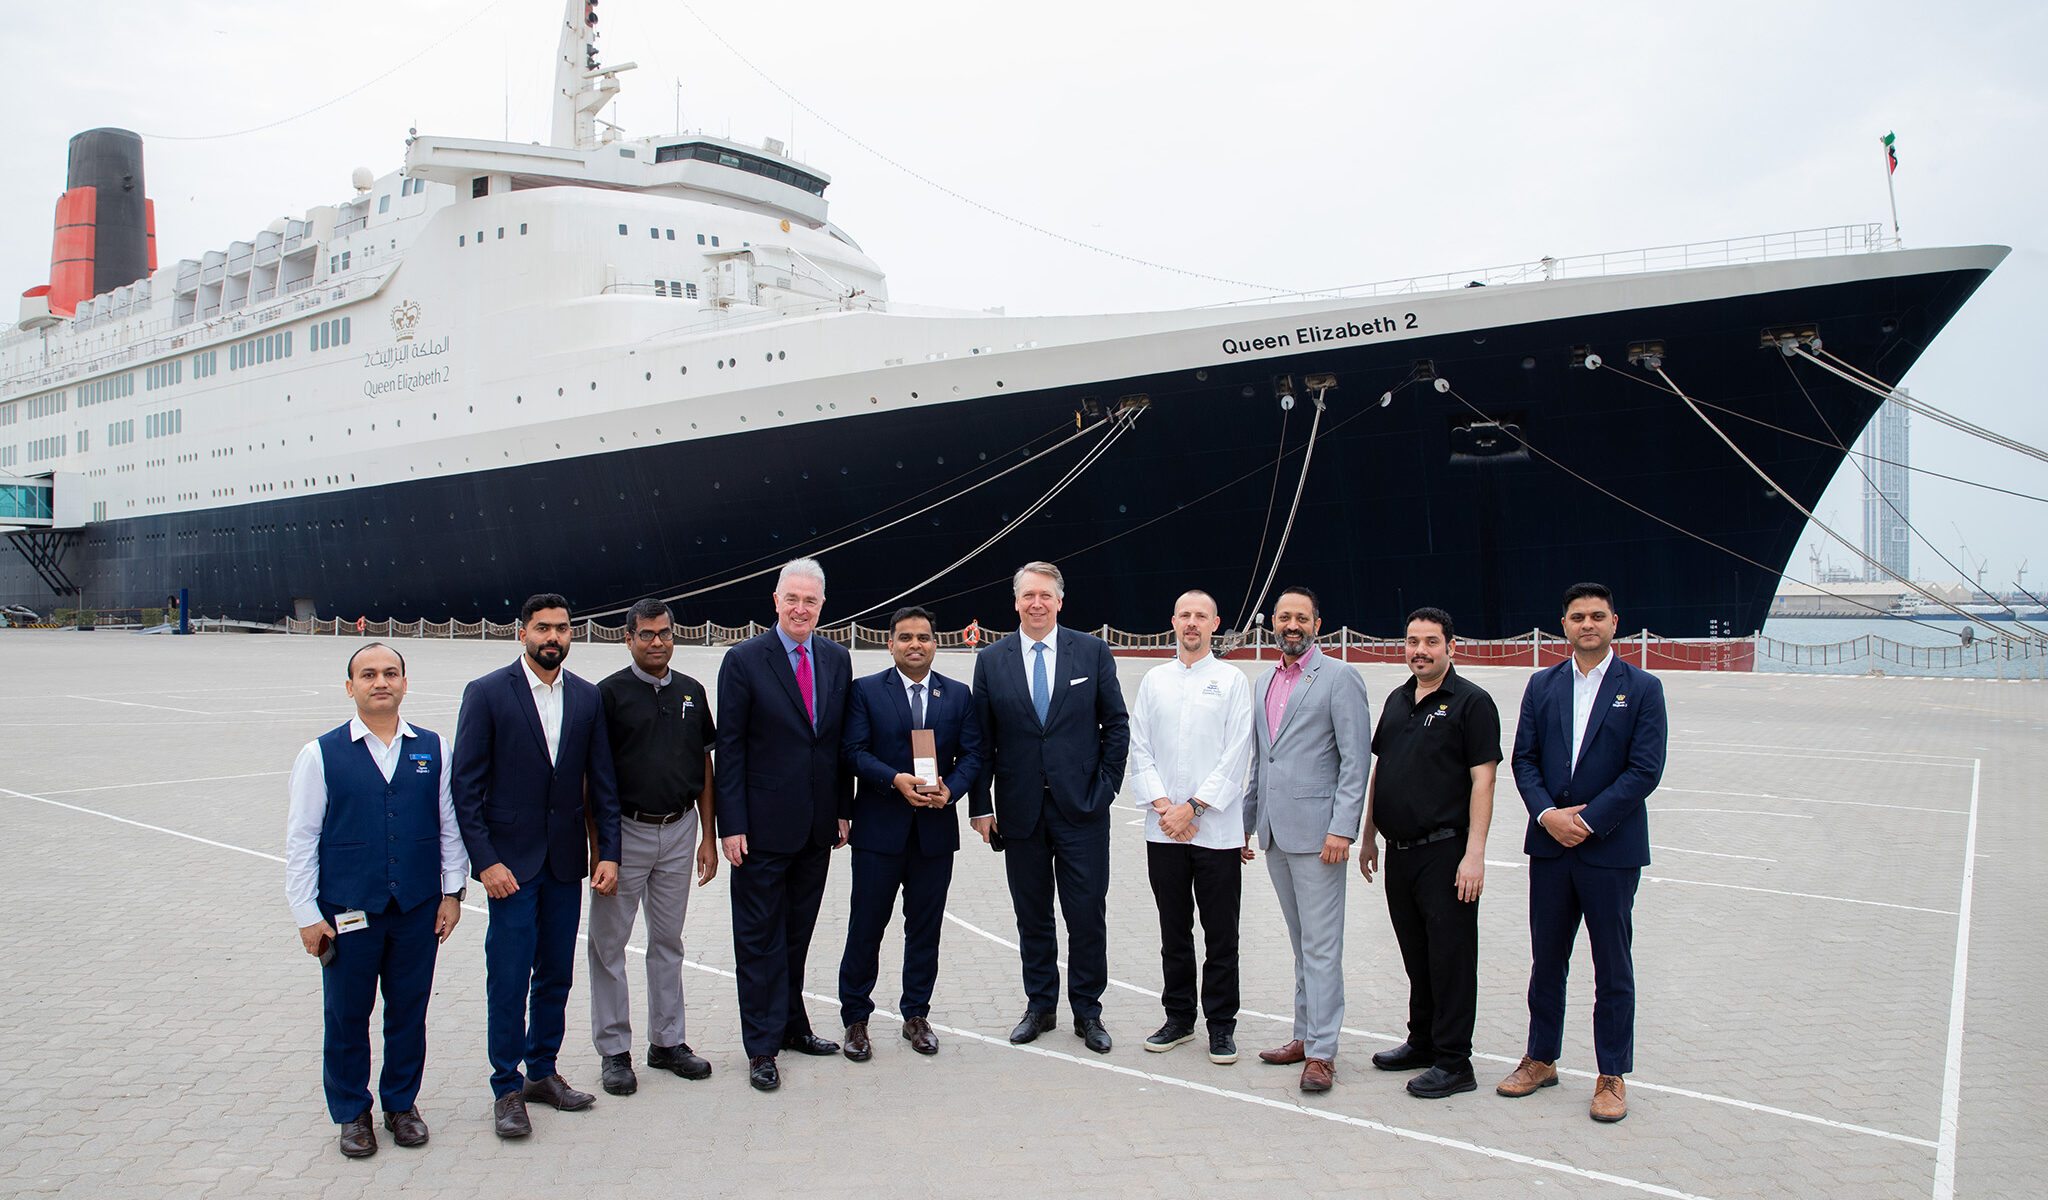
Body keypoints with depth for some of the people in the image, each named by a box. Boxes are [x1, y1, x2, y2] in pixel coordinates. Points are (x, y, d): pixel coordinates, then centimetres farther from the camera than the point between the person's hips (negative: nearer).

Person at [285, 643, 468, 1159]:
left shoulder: (432, 749, 4)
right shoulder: (320, 754, -2)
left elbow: (450, 824, 8)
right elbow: (301, 838, -2)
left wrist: (452, 891, 5)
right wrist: (307, 914, -4)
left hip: (418, 908, 2)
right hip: (347, 912, -2)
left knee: (409, 1010, 12)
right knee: (346, 1015, 10)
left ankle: (402, 1103, 30)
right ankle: (352, 1113, 28)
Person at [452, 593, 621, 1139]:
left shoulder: (588, 697, 5)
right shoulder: (486, 694, -5)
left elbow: (603, 782, 8)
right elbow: (466, 786, -7)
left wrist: (609, 852, 0)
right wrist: (485, 861, -13)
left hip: (566, 861, 4)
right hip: (511, 862, -4)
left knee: (556, 975, 12)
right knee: (508, 979, -1)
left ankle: (543, 1071, 26)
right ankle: (507, 1088, 12)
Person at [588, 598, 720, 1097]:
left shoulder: (692, 692, 8)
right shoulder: (610, 693, -5)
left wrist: (708, 836, 9)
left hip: (679, 830, 4)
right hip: (625, 830, -4)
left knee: (668, 941, 13)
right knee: (609, 942, 4)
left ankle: (668, 1042, 23)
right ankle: (614, 1050, 15)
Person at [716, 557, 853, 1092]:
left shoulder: (837, 658, 6)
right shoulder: (744, 660, -8)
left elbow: (842, 740, 10)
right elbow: (730, 747, -9)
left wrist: (843, 809, 8)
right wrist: (731, 824, -12)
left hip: (817, 826, 5)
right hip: (764, 825, -4)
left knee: (797, 932, 16)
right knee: (760, 935, 4)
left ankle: (792, 1025, 30)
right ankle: (762, 1046, 13)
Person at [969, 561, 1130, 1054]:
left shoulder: (1093, 652, 1)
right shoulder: (991, 661, 4)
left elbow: (1116, 724, 4)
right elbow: (982, 740, 5)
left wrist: (1105, 786, -3)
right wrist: (981, 806, 1)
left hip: (1081, 809, -1)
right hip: (1021, 809, 1)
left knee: (1087, 914, 2)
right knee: (1032, 915, 11)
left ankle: (1087, 1011, 17)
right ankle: (1039, 1007, 25)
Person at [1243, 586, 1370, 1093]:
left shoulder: (1340, 679, -5)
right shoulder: (1263, 683, 16)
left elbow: (1356, 761, -10)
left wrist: (1342, 828, -17)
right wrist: (1245, 822, 17)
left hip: (1316, 831, -7)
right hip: (1275, 832, 7)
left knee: (1321, 943, -4)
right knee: (1301, 941, 14)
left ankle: (1321, 1051, 1)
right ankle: (1305, 1035, 22)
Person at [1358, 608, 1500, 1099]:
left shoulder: (1472, 702, -7)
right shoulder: (1397, 700, 13)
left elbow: (1482, 781, -12)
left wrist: (1474, 854, -17)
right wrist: (1369, 836, 17)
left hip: (1445, 851, -6)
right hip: (1399, 852, 7)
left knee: (1450, 957, 0)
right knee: (1416, 956, 16)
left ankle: (1453, 1062, 9)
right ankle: (1423, 1043, 29)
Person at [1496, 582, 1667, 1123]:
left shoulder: (1642, 688, -2)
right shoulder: (1542, 685, 8)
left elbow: (1645, 770, -9)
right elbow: (1524, 758, 5)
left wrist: (1587, 821, -14)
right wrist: (1547, 813, -11)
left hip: (1612, 849, -3)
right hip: (1550, 845, 3)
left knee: (1613, 967, 5)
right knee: (1546, 959, 13)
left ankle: (1612, 1076, 17)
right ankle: (1541, 1059, 27)